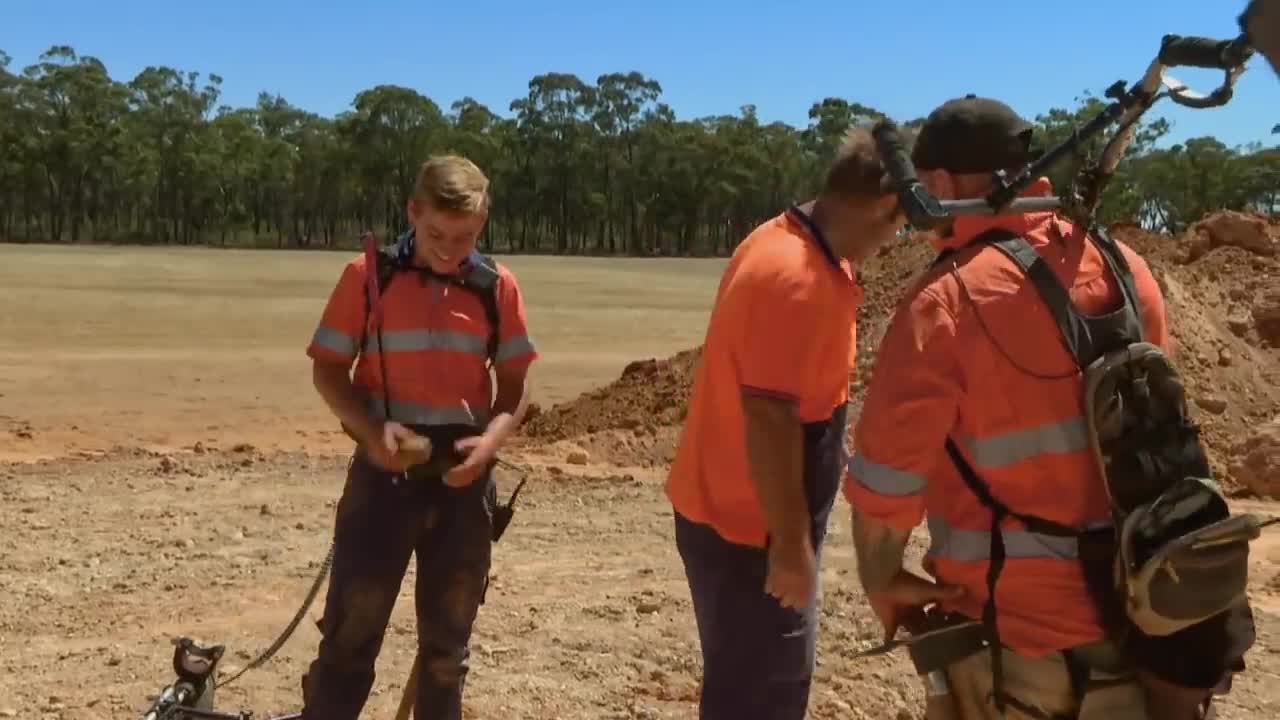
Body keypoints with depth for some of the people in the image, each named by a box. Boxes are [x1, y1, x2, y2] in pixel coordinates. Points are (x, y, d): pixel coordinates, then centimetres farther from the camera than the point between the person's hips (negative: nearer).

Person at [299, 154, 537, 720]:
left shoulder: (498, 286, 0)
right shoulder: (368, 276, -6)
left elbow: (517, 379, 5)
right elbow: (327, 370, -2)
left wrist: (491, 439, -14)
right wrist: (371, 429, -19)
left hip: (462, 474, 2)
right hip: (386, 468, -2)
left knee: (447, 638, 15)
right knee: (351, 630, 0)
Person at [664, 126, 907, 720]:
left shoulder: (783, 241, 5)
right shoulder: (799, 280, -26)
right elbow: (769, 418, -27)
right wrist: (791, 543, -21)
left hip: (727, 504, 9)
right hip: (748, 525, -9)